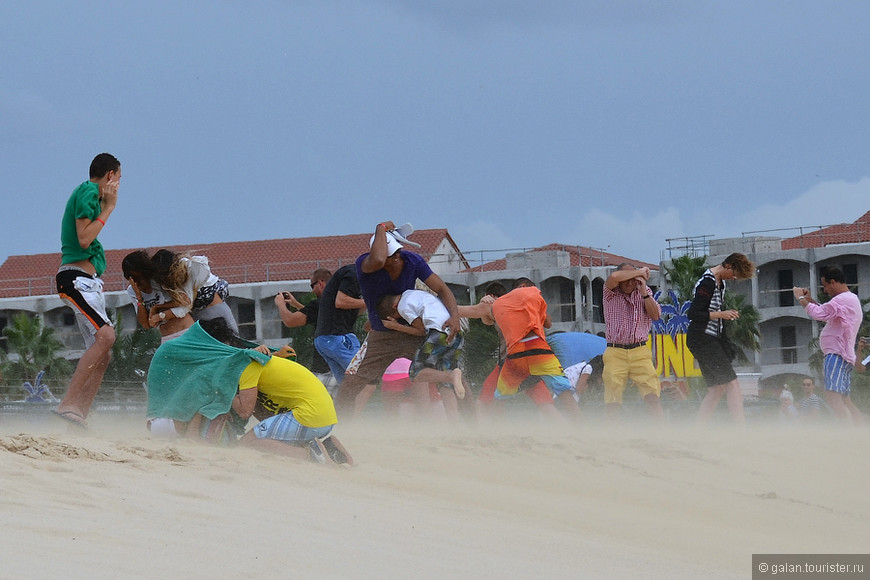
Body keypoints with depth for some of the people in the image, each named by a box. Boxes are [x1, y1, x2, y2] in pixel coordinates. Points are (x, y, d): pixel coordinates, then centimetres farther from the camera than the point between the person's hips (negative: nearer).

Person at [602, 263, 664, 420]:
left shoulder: (644, 292, 11)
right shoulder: (611, 293, 2)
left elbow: (656, 315, 1)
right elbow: (614, 277, -20)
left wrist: (644, 293, -9)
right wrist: (640, 271, -8)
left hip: (639, 351, 1)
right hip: (615, 352, -1)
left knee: (652, 395, -9)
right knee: (612, 401, -5)